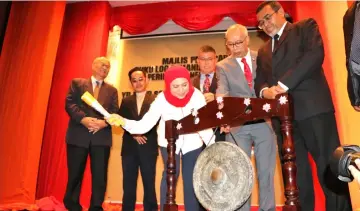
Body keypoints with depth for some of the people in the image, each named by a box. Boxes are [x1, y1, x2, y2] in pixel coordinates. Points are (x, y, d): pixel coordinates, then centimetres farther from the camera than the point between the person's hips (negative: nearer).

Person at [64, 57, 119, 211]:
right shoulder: (77, 83, 12)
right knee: (75, 174, 7)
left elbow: (114, 112, 6)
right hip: (78, 135, -1)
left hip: (102, 137, 2)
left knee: (100, 176, 3)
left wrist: (104, 122, -15)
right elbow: (69, 103, -1)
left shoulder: (112, 90, 17)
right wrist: (83, 119, -17)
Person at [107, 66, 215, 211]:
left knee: (192, 182, 1)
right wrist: (123, 121, -43)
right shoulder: (162, 99, -22)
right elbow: (144, 125, -28)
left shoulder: (197, 96, -22)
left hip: (193, 143, 1)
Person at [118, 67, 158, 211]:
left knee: (149, 185, 4)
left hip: (148, 148, -3)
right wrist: (133, 134, -9)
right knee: (128, 185, 8)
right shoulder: (126, 101, 13)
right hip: (129, 147, 3)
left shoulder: (155, 100, 3)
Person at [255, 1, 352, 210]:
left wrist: (283, 84, -15)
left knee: (329, 167, -3)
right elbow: (259, 82, 18)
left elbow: (315, 54, -8)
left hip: (312, 107, -5)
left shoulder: (306, 27, 10)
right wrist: (265, 91, -7)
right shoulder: (263, 51, 25)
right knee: (296, 174, 7)